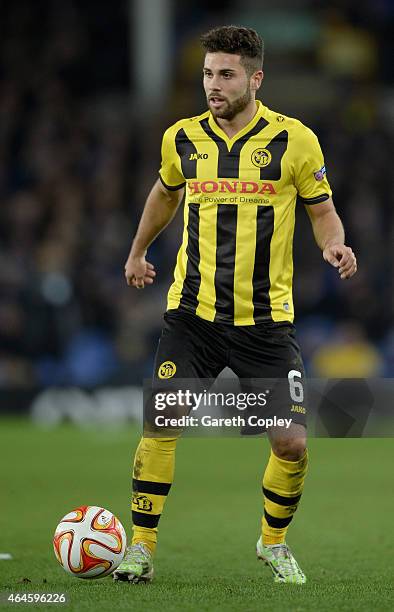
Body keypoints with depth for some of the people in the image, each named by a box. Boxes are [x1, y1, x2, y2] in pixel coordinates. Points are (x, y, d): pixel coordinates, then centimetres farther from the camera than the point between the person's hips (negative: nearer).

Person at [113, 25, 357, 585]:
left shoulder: (295, 140, -5)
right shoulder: (181, 138, 3)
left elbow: (322, 210, 5)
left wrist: (334, 245, -15)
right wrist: (138, 250, 33)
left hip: (266, 318, -1)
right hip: (193, 311, 1)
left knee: (291, 443, -6)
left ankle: (274, 542, 20)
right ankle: (141, 548, 0)